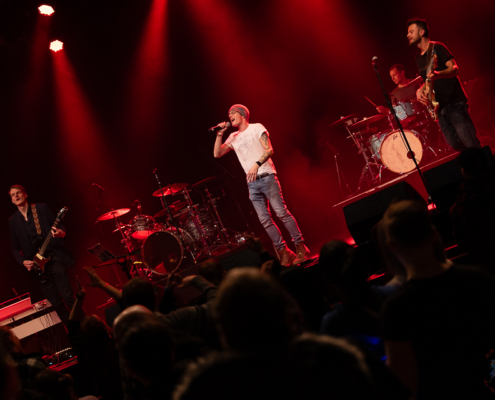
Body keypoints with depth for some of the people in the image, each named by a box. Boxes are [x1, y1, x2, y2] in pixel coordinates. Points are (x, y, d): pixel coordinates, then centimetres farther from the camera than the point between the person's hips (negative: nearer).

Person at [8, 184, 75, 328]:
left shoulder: (41, 208, 4)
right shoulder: (13, 221, 10)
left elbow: (59, 226, 5)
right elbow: (15, 248, 13)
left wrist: (61, 233, -19)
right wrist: (23, 261, -4)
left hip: (54, 257, -2)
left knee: (68, 296, -12)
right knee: (57, 304, 2)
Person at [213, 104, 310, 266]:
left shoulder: (256, 128, 3)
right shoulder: (233, 137, 18)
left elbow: (269, 150, -8)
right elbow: (217, 154, 12)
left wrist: (257, 164, -23)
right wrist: (220, 134, 2)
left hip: (266, 177, -5)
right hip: (252, 183, 5)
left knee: (282, 213, -10)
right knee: (265, 220, -2)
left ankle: (300, 247, -6)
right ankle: (284, 253, 2)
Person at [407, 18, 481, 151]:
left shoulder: (437, 48, -5)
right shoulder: (419, 58, 18)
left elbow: (454, 69, -15)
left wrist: (438, 74, -34)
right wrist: (420, 90, 5)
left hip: (454, 103, -8)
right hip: (440, 108, 8)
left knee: (471, 144, -14)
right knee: (455, 144, 6)